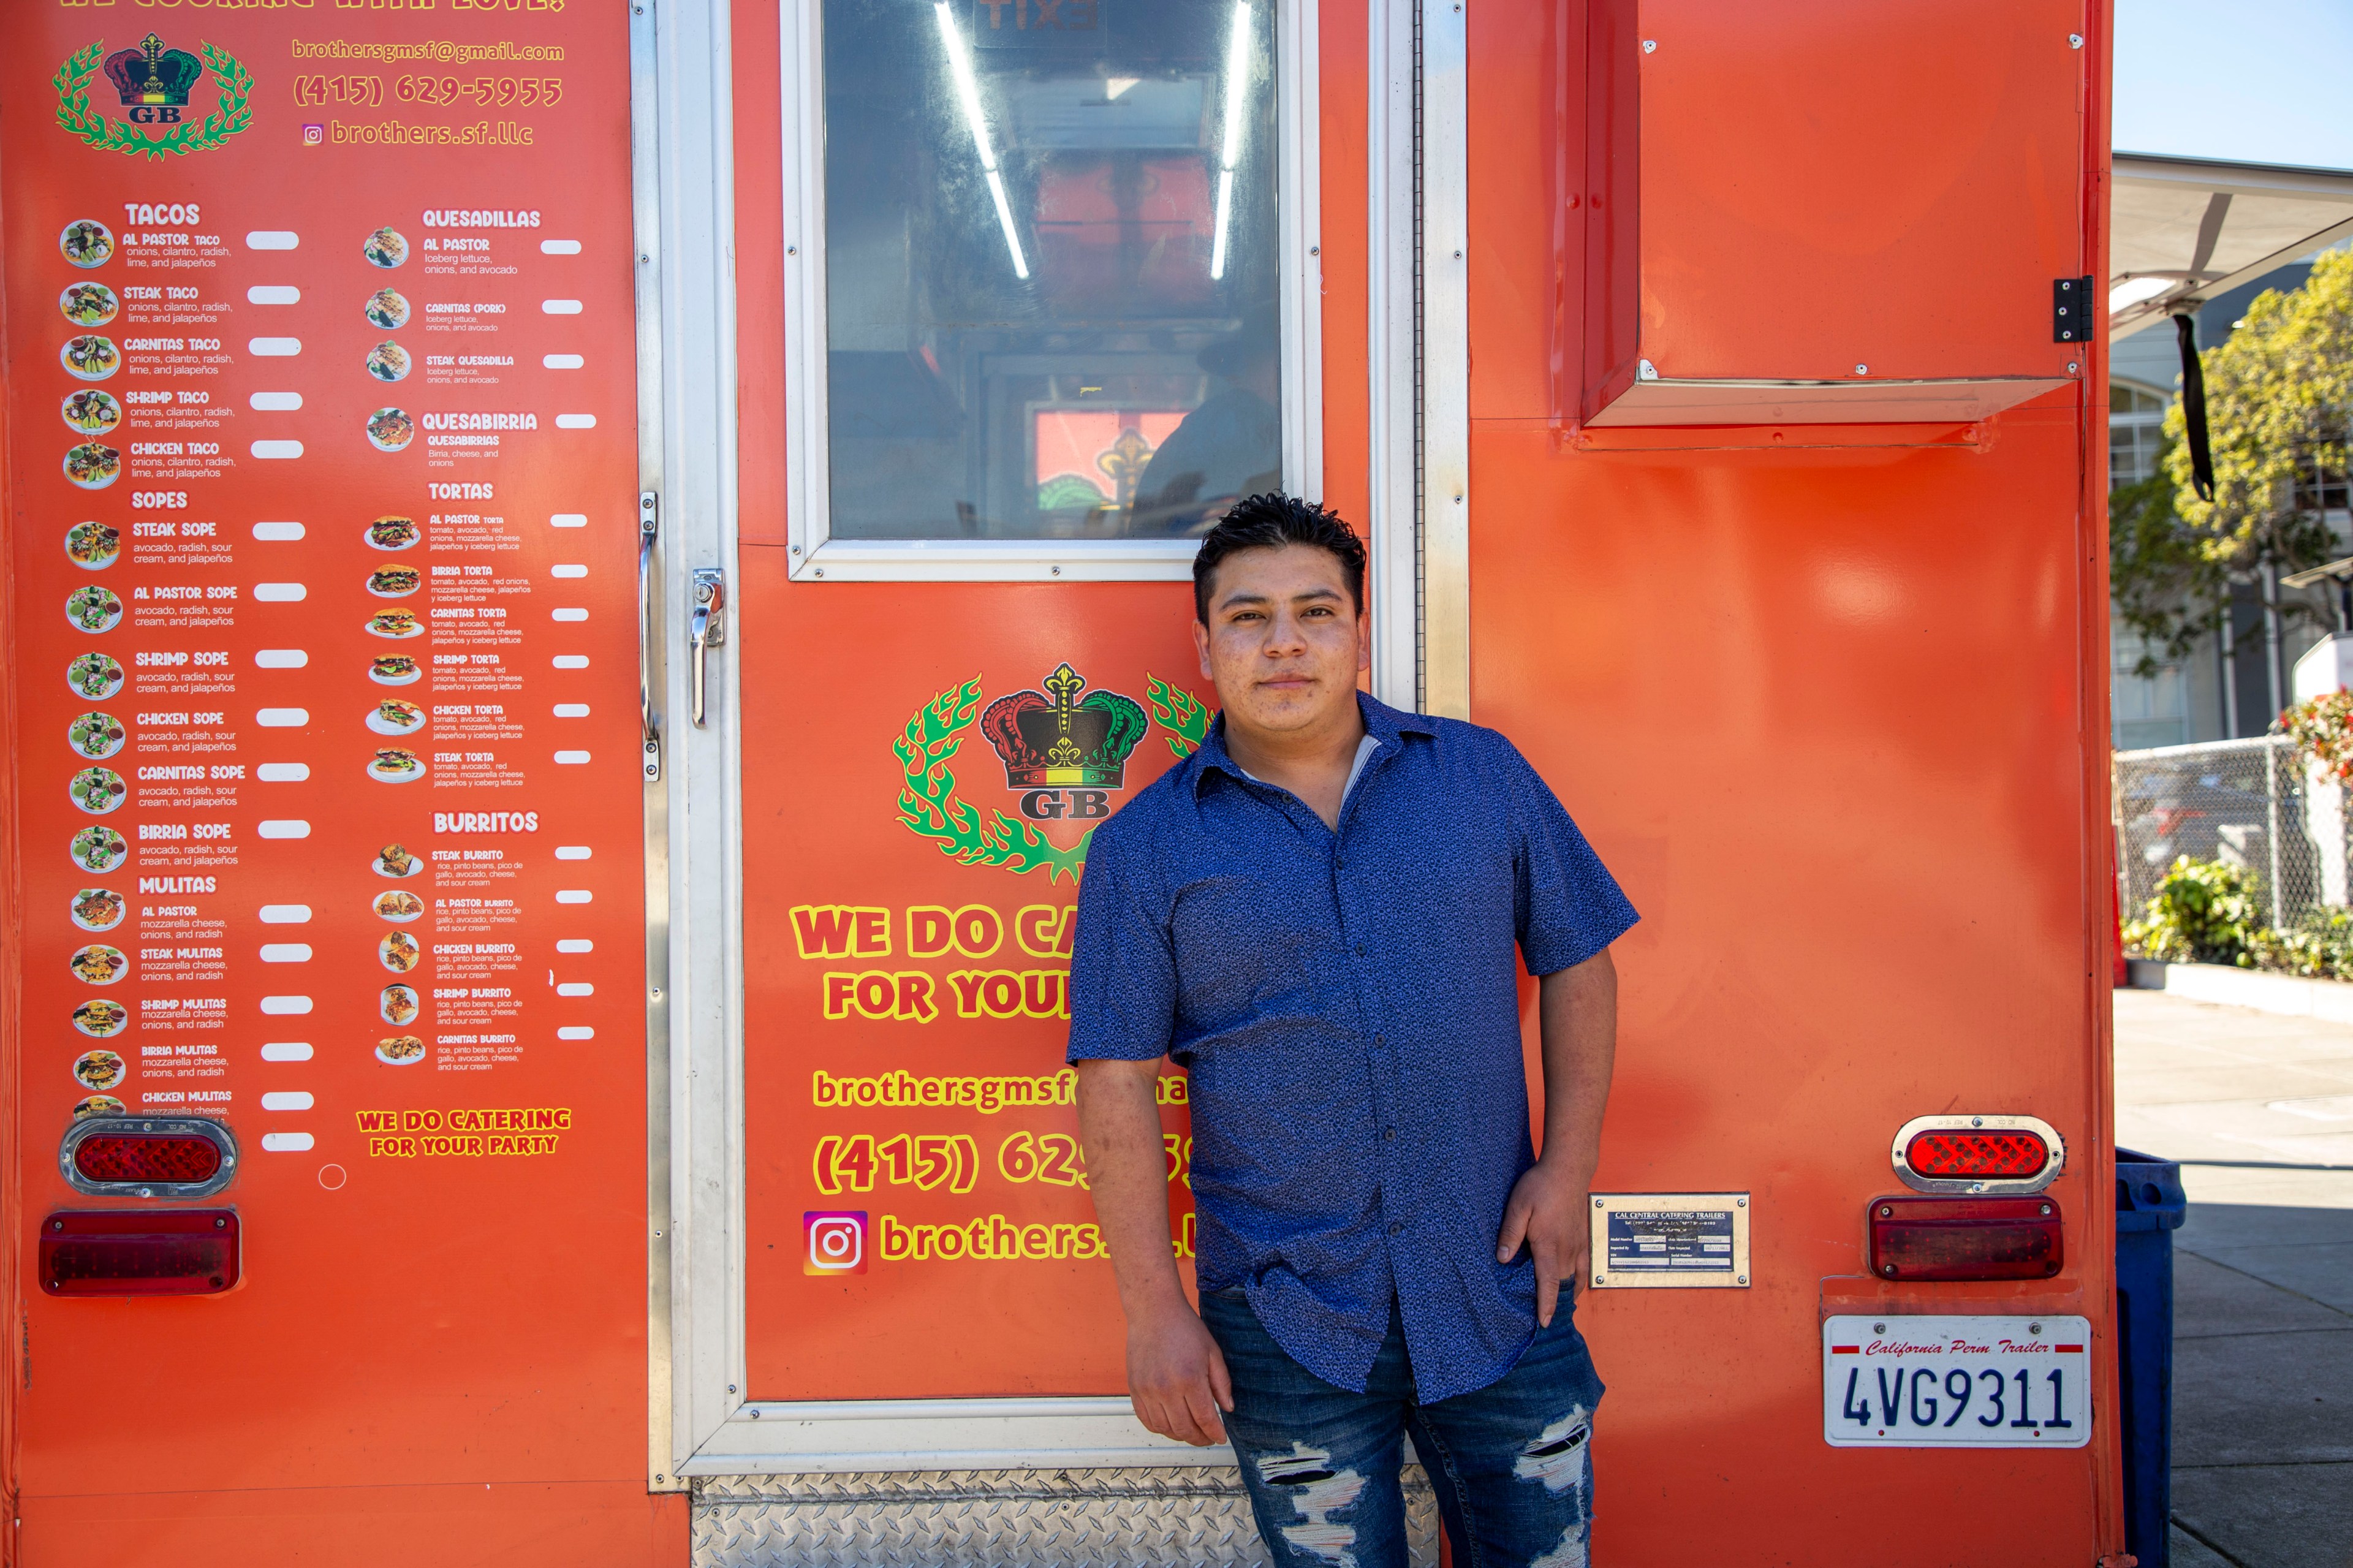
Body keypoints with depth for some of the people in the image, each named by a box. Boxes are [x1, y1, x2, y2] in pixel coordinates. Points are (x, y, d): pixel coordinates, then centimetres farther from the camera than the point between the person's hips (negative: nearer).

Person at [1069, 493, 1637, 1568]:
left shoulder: (1484, 776, 3)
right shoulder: (1144, 848, -3)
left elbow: (1577, 963, 9)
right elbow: (1116, 1084, -5)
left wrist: (1569, 1169, -1)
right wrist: (1156, 1313, -9)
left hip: (1499, 1290, 2)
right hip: (1286, 1323, -1)